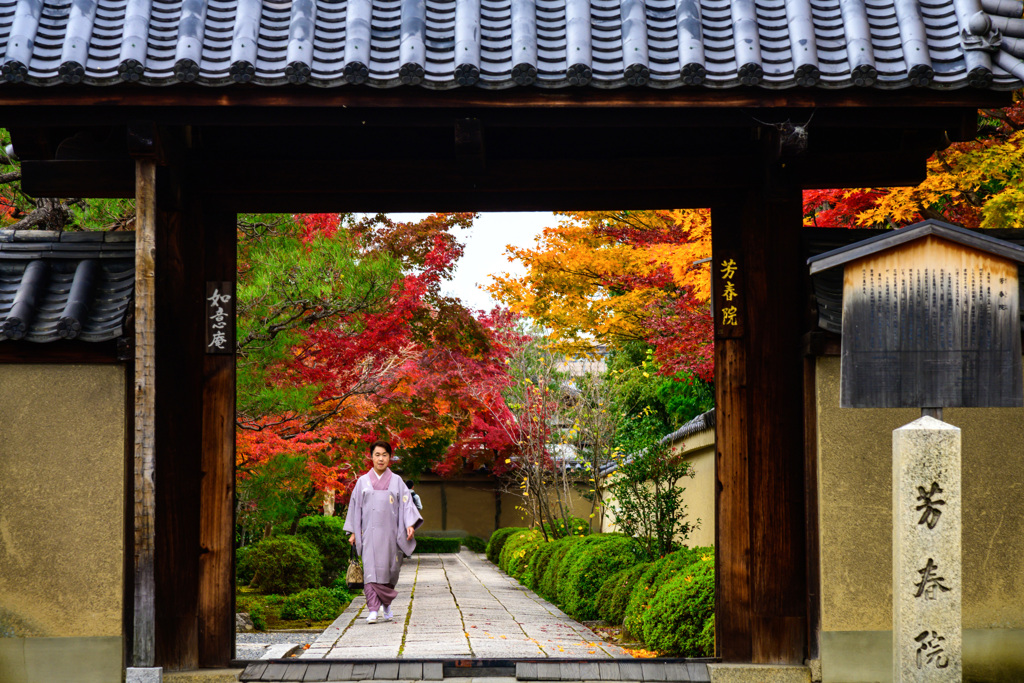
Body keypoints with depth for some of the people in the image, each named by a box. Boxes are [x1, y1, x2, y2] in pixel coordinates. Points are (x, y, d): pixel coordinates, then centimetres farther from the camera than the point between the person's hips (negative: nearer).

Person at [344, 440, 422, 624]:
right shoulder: (363, 481, 9)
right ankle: (373, 610, -14)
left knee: (389, 569, 2)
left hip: (389, 532, 1)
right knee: (371, 569, -11)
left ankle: (386, 605, 23)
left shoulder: (396, 481, 9)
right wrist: (353, 532, 7)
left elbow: (406, 504, 3)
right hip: (370, 532, -1)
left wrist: (410, 524, -12)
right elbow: (355, 506, 11)